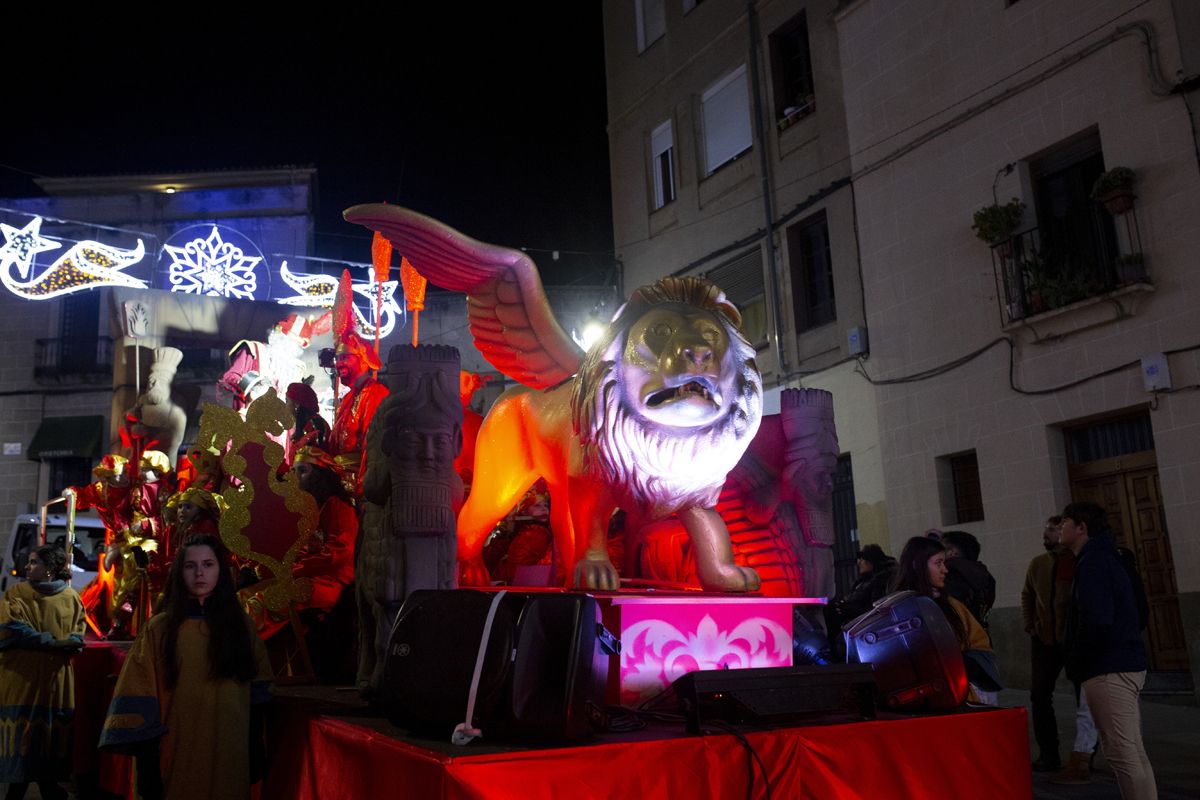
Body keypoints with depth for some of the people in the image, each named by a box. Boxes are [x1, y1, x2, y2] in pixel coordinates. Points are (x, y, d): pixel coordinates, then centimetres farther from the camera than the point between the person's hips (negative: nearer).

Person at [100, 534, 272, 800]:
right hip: (177, 754, -1)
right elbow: (139, 701, -4)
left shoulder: (241, 625, 4)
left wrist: (257, 755, 2)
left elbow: (259, 695, 6)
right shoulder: (160, 628, -1)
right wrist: (147, 760, -10)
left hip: (230, 755, 2)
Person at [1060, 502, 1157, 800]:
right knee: (1133, 751, 13)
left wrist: (1077, 664, -10)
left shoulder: (1093, 561, -13)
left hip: (1107, 669, -11)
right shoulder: (1103, 557, 18)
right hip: (1125, 664, 11)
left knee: (1122, 753, -8)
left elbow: (1098, 620, -24)